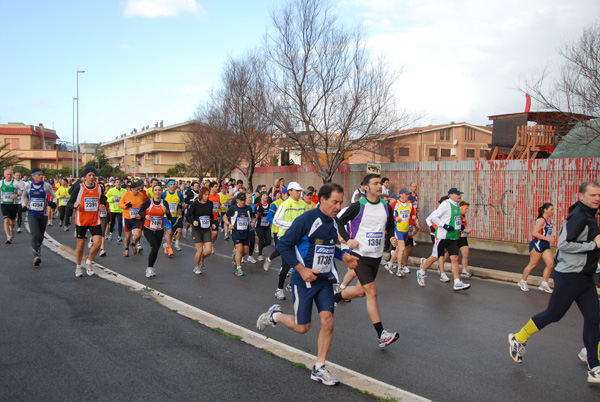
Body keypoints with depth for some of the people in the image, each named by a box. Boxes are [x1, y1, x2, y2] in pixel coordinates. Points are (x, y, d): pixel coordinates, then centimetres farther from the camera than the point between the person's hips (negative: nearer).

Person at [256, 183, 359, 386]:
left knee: (328, 321, -4)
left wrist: (344, 256, 4)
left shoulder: (334, 222, 6)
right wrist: (301, 269, -20)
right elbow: (283, 245, -15)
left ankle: (318, 369, 10)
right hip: (304, 279, -6)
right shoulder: (306, 219, -18)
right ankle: (275, 315, 33)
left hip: (325, 279, 6)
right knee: (302, 327, 4)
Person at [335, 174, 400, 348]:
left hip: (376, 256, 6)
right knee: (372, 292, -12)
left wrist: (391, 237, 0)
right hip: (359, 254, -6)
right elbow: (340, 222, -1)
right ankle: (381, 335, -9)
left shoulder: (386, 207, 5)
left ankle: (335, 297, 45)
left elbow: (390, 226, 20)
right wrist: (347, 240, -13)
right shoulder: (358, 206, -10)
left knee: (361, 291, 16)